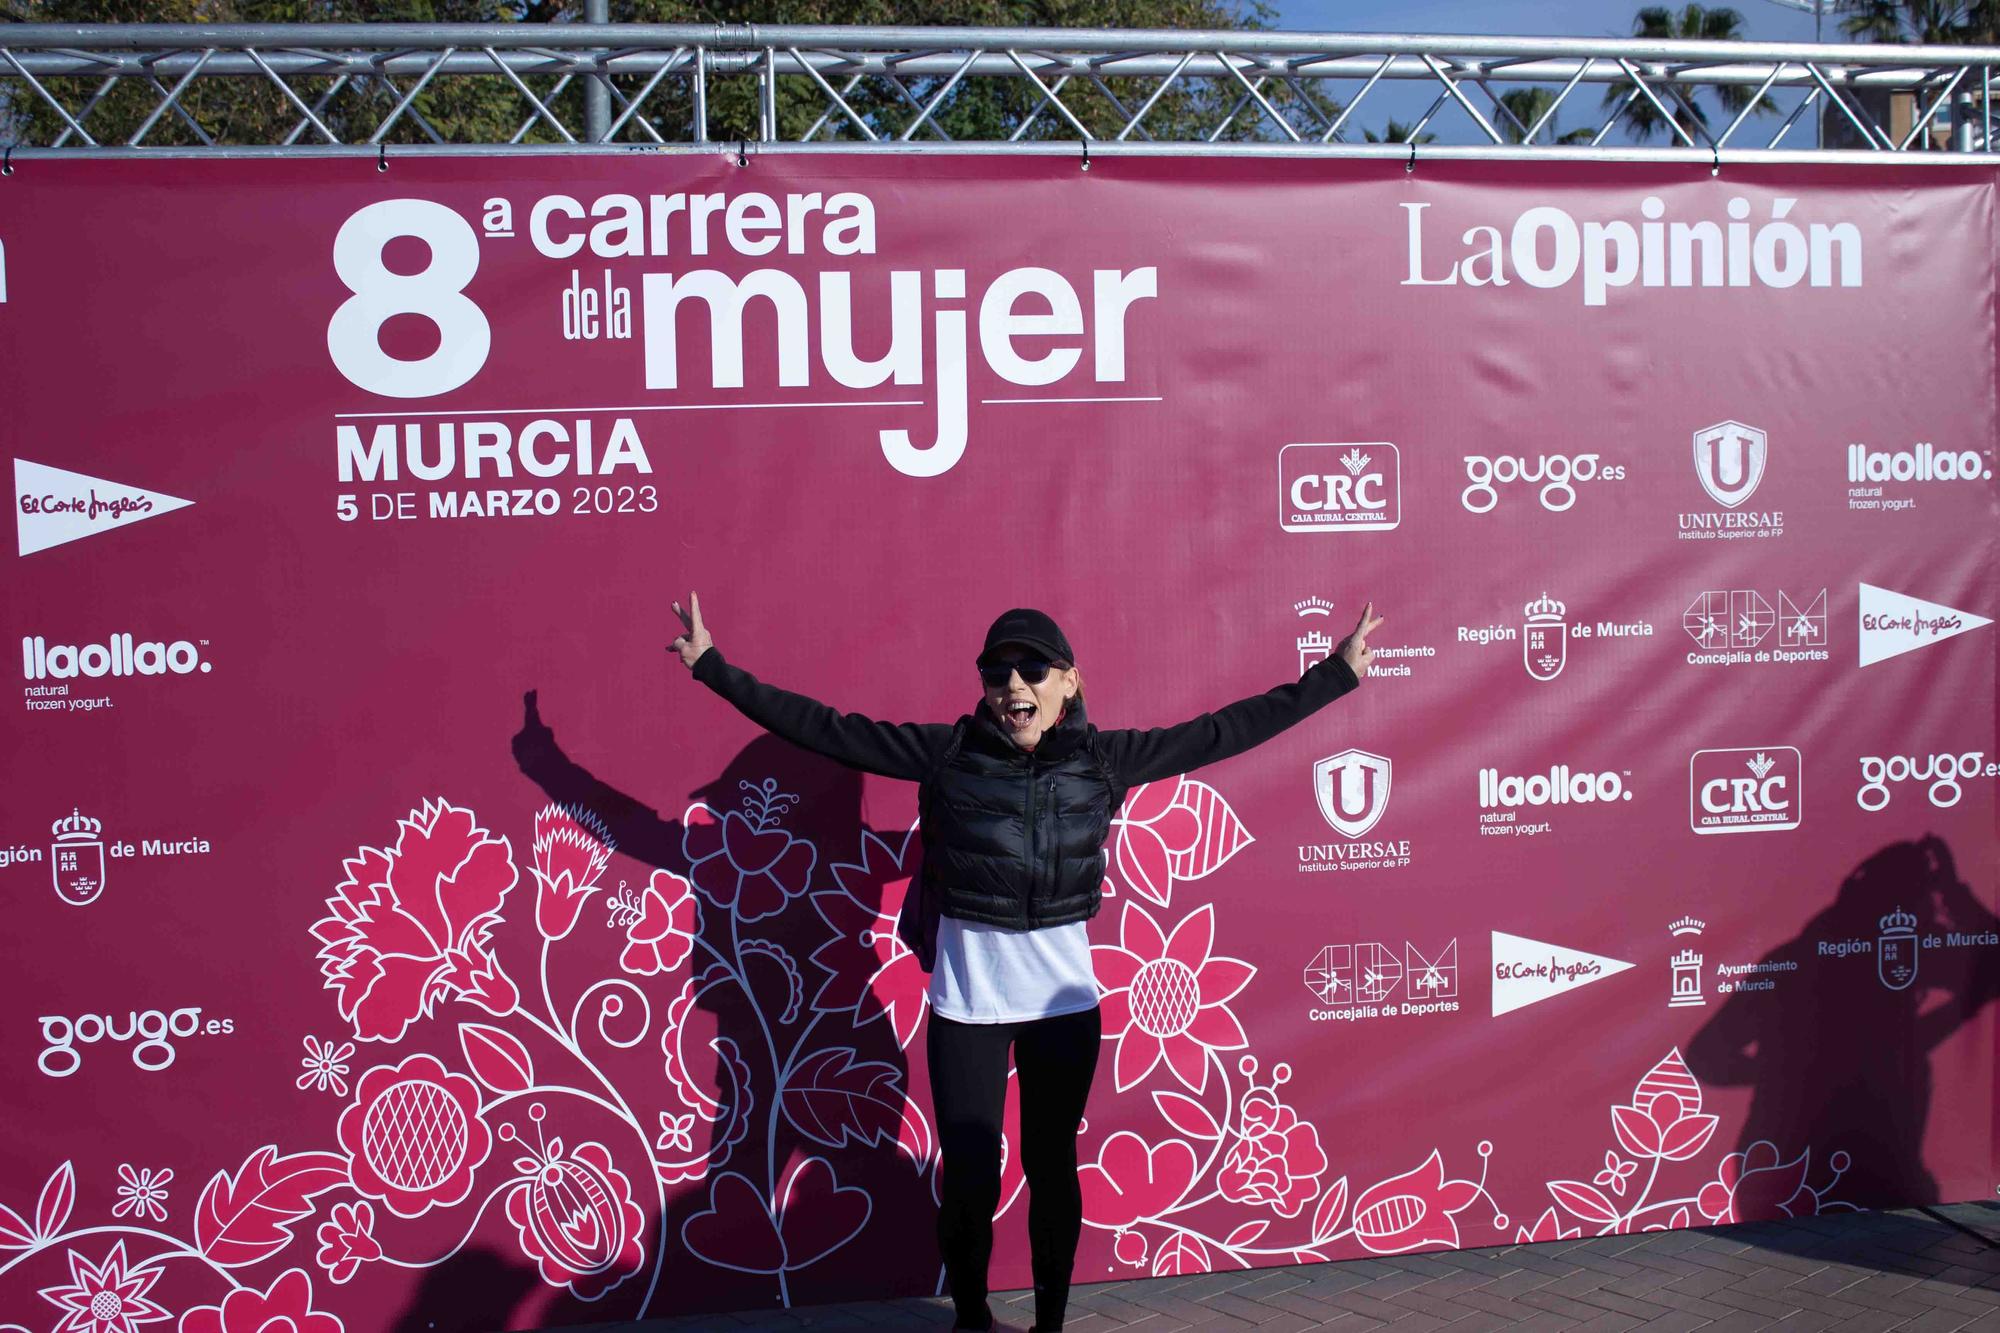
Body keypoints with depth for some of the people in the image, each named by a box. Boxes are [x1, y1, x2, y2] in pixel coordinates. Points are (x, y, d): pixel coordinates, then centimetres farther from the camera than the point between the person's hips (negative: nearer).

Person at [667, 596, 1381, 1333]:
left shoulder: (1104, 758, -2)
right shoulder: (946, 752, -7)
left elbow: (1221, 731, 3)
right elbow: (824, 727, -6)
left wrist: (1335, 676, 6)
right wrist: (714, 668, -9)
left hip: (1065, 1002, 1)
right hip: (966, 1006, -1)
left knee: (1052, 1170, 12)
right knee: (969, 1178, 4)